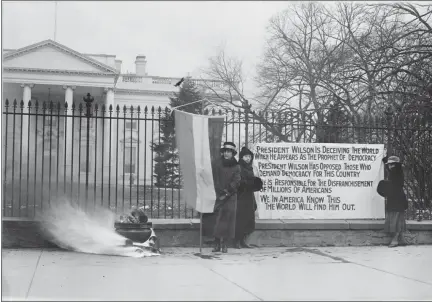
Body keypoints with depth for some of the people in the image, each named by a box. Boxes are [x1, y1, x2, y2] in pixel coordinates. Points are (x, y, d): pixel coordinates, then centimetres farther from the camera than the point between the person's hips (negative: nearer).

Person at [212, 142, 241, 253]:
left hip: (231, 197, 0)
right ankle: (217, 244, -2)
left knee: (228, 218, -3)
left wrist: (227, 192, -10)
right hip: (219, 196, 0)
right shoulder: (218, 165, 7)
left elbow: (236, 182, -2)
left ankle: (224, 244, 2)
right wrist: (222, 191, -9)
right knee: (217, 218, -5)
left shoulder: (236, 167, 5)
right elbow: (215, 181, 3)